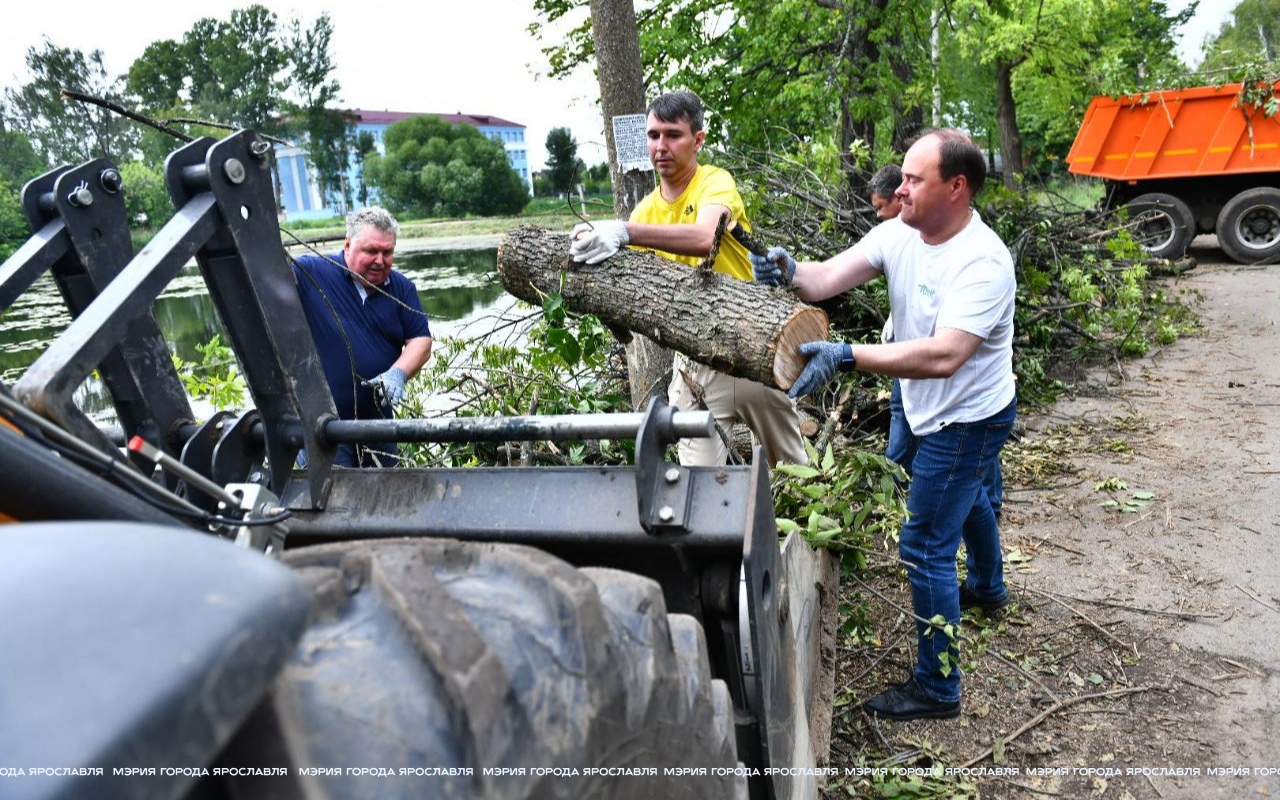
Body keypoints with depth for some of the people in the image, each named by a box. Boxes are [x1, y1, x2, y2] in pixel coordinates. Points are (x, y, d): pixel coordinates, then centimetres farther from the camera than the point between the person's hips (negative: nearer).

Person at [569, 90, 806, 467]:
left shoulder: (715, 182, -9)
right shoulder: (646, 209, 7)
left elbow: (704, 238, -32)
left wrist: (625, 231, -41)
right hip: (691, 358, 4)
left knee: (791, 464, 13)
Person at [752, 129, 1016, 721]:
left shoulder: (982, 262, -31)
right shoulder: (900, 233, -8)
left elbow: (944, 356, -42)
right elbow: (829, 278, -15)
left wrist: (846, 357, -49)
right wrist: (788, 272, -37)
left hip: (966, 421, -9)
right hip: (938, 413, 9)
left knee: (925, 547, -7)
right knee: (967, 499, 32)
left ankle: (936, 689, 8)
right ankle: (988, 588, 62)